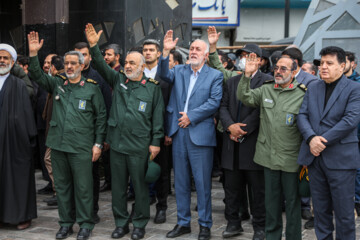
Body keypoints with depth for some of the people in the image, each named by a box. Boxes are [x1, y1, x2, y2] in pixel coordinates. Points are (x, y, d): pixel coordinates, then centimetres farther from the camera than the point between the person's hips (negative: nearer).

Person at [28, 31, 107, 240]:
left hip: (81, 147, -4)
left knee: (83, 186, 0)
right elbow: (38, 75, 2)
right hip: (58, 144, 4)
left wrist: (98, 143, -4)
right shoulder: (57, 84, 11)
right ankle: (66, 223, 23)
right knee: (62, 185, 11)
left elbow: (101, 116, 0)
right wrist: (33, 53, -12)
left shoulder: (92, 88, 0)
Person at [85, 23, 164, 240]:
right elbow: (102, 67, 1)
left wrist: (156, 142, -6)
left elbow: (158, 116, -1)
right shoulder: (118, 80, 10)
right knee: (118, 186, 11)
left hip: (139, 147, -4)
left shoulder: (153, 88, -1)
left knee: (140, 186, 5)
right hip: (117, 143, 4)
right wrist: (94, 46, -13)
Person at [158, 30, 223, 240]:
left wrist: (191, 116, -12)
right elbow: (164, 75, -7)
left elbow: (214, 102, -8)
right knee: (181, 181, 12)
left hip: (200, 134, -4)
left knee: (202, 182, 0)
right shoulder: (179, 71, 12)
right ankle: (183, 222, 23)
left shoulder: (215, 75, 2)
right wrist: (166, 52, -19)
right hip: (179, 133, 4)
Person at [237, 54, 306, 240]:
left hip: (291, 158, -3)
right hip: (269, 156, 4)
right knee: (271, 200, 14)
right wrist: (247, 74, -13)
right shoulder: (265, 90, 9)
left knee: (292, 201, 7)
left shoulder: (302, 95, -5)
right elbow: (244, 97, 0)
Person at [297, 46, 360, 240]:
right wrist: (311, 138, -14)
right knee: (320, 209, 13)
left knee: (344, 212, 2)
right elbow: (302, 115, 5)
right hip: (315, 157, 5)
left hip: (341, 158, -5)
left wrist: (323, 141, -16)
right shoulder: (313, 88, 13)